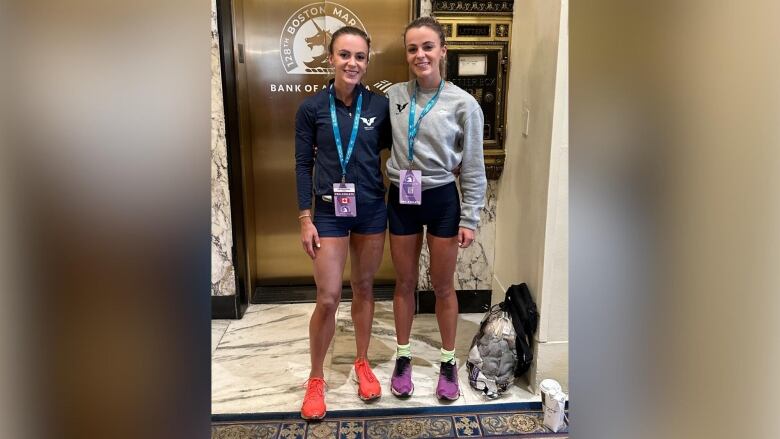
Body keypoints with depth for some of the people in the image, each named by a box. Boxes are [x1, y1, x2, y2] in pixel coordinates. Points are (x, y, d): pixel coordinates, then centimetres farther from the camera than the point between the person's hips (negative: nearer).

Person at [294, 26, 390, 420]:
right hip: (329, 211, -2)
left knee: (363, 287, 14)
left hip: (371, 209, 2)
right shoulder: (311, 108, -5)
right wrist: (305, 218, -6)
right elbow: (303, 165, -2)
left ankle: (362, 363, 33)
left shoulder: (379, 105, -2)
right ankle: (315, 379, 20)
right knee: (328, 298, -1)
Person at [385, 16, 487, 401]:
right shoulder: (393, 95, 0)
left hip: (442, 199, -2)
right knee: (405, 283, 13)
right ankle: (403, 356, 31)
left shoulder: (463, 103, -8)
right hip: (401, 199, 2)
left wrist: (469, 218, -7)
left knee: (443, 286, 10)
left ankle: (448, 361, 29)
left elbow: (473, 167, -5)